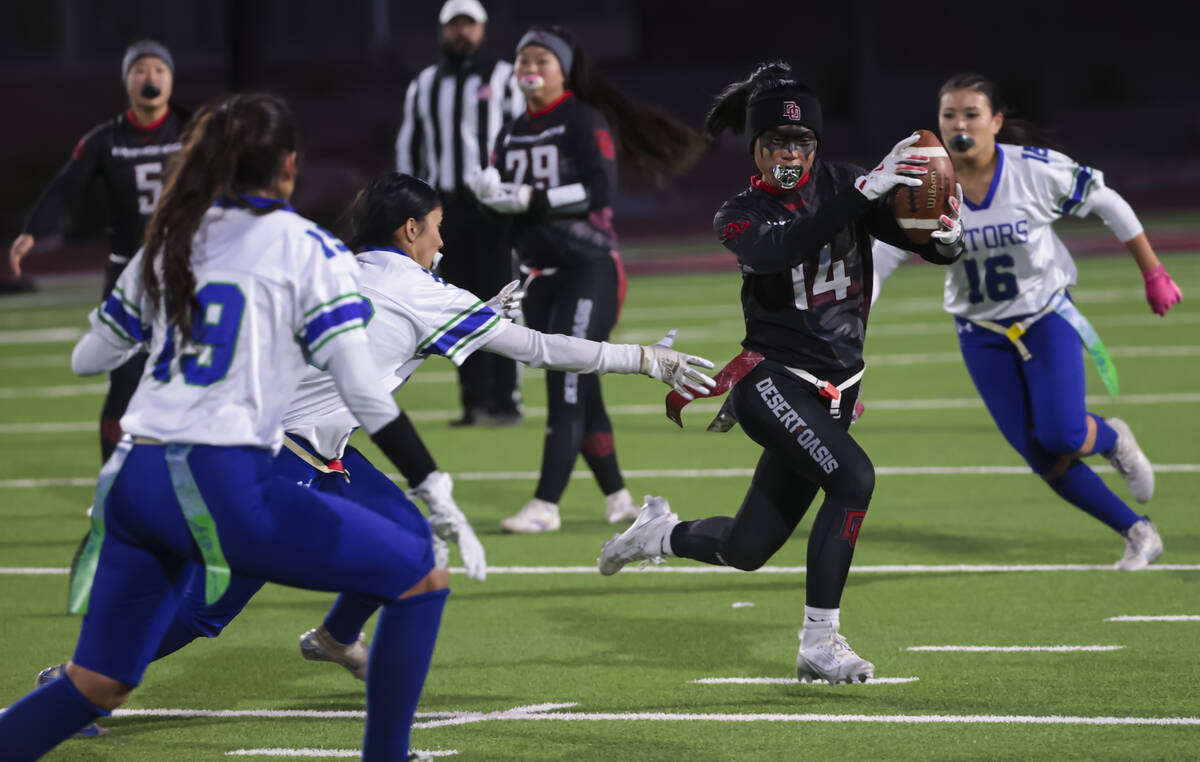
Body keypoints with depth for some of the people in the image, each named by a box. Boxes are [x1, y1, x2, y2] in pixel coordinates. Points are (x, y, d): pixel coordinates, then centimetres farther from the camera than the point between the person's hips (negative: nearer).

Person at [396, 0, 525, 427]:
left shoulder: (503, 79, 4)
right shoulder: (423, 86, 15)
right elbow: (408, 146, 18)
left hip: (493, 205, -4)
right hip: (444, 207, 4)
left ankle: (504, 400, -9)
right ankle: (474, 402, 6)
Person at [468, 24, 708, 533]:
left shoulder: (585, 123, -7)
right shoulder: (513, 135, 14)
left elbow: (600, 190, -18)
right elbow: (503, 194, 12)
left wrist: (530, 199, -23)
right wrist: (490, 190, -11)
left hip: (588, 270, -7)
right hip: (540, 276, 7)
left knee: (567, 385, -13)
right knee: (578, 392, 9)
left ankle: (546, 504, -16)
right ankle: (616, 496, 18)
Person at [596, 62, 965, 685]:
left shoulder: (838, 185, 2)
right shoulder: (740, 217, -5)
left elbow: (931, 245, -4)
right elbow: (784, 249, -30)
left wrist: (947, 236, -29)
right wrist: (866, 190, -39)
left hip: (834, 392, 4)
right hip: (772, 380, -4)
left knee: (746, 551, 9)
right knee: (852, 477, -29)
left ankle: (660, 533, 42)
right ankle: (818, 644, -21)